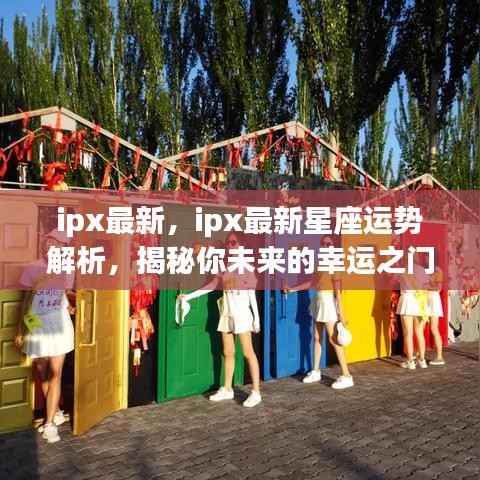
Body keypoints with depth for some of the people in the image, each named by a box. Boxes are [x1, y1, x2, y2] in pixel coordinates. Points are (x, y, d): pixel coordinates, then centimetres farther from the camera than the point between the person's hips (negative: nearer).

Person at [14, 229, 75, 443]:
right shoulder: (32, 269, -4)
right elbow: (26, 301, -1)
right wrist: (20, 330, -1)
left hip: (59, 326, 1)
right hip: (37, 328, 0)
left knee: (55, 373, -1)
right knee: (41, 374, 10)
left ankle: (50, 423, 6)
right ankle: (55, 412, 30)